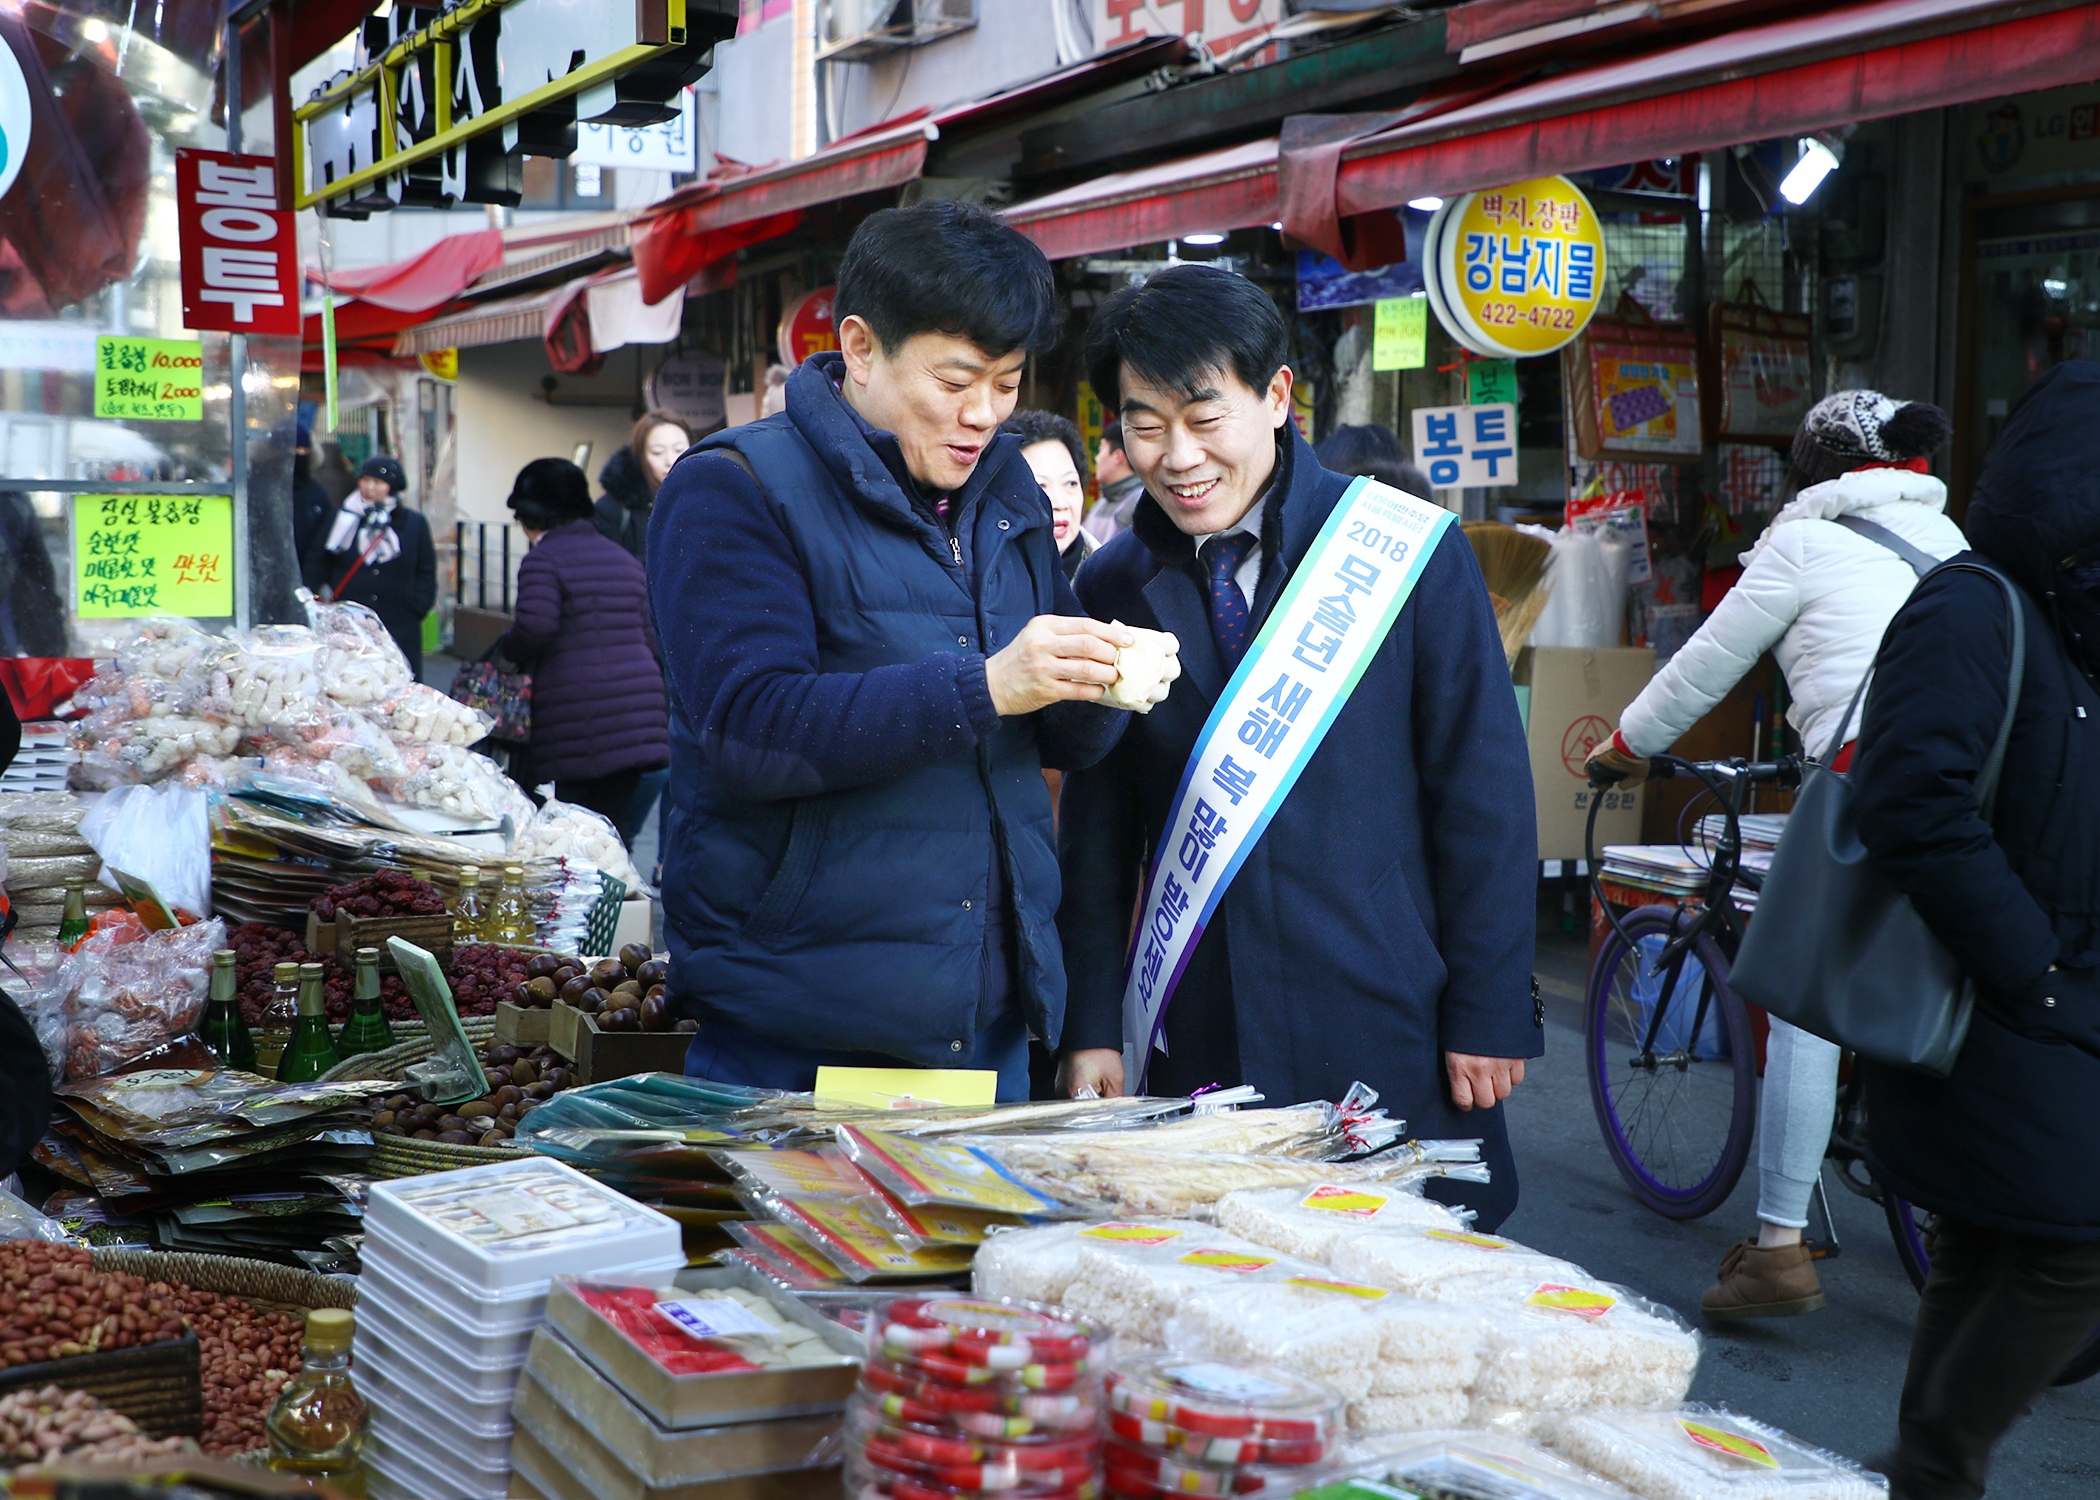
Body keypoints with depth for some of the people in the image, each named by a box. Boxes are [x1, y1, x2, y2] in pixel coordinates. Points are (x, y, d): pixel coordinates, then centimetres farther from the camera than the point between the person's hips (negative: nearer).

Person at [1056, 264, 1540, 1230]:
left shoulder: (1410, 553, -3)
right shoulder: (1113, 587, 6)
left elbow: (1484, 796, -2)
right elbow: (1096, 826, 10)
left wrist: (1491, 1014, -4)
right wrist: (1092, 1026, 5)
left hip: (1392, 1037, -2)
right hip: (1197, 1045, 2)